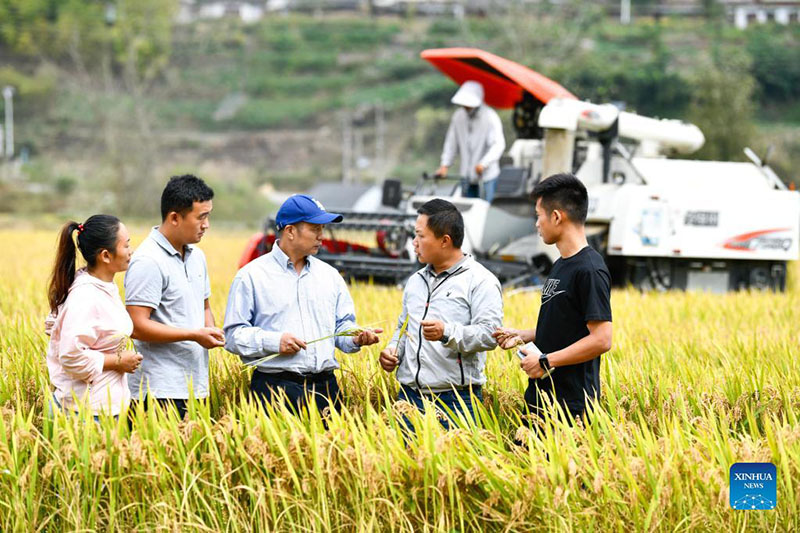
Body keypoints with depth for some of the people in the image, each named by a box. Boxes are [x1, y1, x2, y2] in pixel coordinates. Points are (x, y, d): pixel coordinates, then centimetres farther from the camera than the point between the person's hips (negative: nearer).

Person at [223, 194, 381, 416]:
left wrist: (356, 338, -3)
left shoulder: (329, 275, 17)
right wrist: (273, 341, -16)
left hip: (324, 384, 5)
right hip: (276, 386, -4)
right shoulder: (251, 276, 1)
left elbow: (342, 325, 20)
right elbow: (233, 335, -3)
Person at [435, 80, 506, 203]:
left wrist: (483, 163, -30)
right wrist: (445, 165, 1)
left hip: (486, 175, -5)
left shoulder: (490, 117, -13)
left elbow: (499, 144, -19)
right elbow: (451, 142, 10)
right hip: (467, 175, 5)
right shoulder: (458, 116, 4)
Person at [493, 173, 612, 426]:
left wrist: (545, 361, -16)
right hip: (540, 396, 9)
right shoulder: (560, 266, 15)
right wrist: (521, 336, 14)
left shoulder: (590, 270, -16)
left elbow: (601, 339, -20)